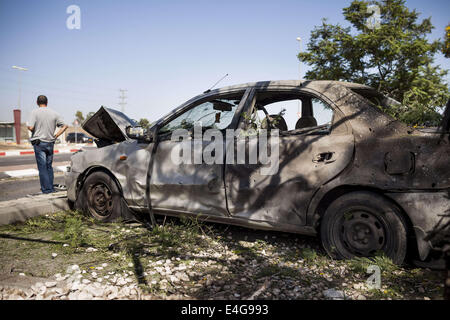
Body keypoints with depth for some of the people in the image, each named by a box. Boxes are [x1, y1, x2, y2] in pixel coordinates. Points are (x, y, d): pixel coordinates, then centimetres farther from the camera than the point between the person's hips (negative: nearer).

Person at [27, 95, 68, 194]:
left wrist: (35, 132, 6)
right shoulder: (54, 113, 6)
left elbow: (30, 127, -15)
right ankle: (51, 187, 18)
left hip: (39, 142, -4)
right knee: (49, 166, 15)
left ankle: (46, 189, 0)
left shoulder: (35, 112, -6)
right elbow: (64, 126, 6)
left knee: (42, 167, 0)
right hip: (50, 143, 4)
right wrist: (56, 136, 6)